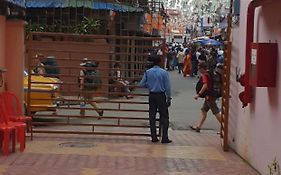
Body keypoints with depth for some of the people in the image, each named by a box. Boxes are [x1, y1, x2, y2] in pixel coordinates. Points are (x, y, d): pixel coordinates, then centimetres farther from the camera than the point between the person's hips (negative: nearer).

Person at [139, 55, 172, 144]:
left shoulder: (148, 72, -1)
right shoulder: (164, 72, -7)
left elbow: (142, 84, -1)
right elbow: (167, 87, -5)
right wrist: (169, 98, 2)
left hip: (152, 96, 3)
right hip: (161, 96, -3)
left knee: (152, 116, 9)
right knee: (164, 117, 3)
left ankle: (154, 137, 10)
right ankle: (164, 138, -2)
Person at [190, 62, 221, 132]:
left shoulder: (204, 75, -16)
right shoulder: (209, 73, 11)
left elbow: (205, 85, -28)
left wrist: (199, 94, -24)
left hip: (209, 96, -10)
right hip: (211, 95, 10)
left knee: (216, 112, -6)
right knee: (203, 110, 15)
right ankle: (198, 126, 21)